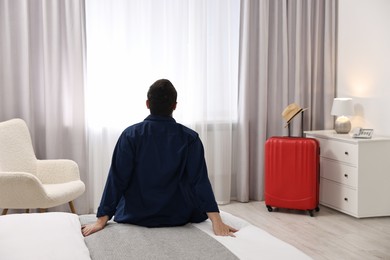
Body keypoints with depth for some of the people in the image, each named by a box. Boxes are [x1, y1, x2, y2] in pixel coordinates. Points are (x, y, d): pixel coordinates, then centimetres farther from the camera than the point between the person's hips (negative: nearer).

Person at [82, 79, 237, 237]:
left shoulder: (130, 135, -12)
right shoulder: (189, 138, -12)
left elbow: (117, 179, -14)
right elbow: (200, 180, -19)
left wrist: (102, 220, -12)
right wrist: (216, 221, -21)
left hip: (136, 218, 1)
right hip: (178, 218, -1)